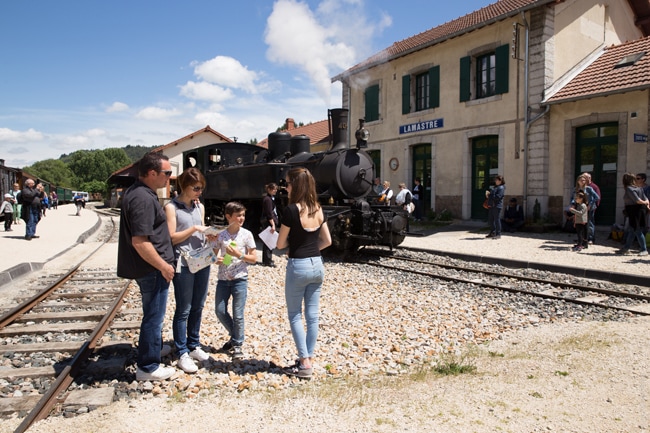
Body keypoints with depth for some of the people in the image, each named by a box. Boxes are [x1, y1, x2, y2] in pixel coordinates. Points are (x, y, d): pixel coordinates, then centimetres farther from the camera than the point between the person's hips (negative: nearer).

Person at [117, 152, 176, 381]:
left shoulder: (136, 192, 10)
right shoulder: (143, 199, -24)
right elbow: (140, 242, -28)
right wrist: (163, 266, -20)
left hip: (147, 268, 10)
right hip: (152, 268, -10)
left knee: (154, 314, 26)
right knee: (154, 317, 3)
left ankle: (156, 347, 45)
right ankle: (148, 367, 16)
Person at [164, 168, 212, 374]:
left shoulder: (200, 206, 12)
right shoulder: (171, 207, -6)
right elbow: (171, 238, -10)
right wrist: (193, 229, -15)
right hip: (183, 264, -6)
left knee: (198, 307, 13)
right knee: (183, 310, 2)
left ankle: (194, 346, 27)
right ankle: (182, 354, 11)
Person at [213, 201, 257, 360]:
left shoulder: (246, 234, -4)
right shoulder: (220, 235, 0)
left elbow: (254, 258, -1)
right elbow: (215, 254, 9)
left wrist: (240, 254, -17)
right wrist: (216, 259, -13)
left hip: (240, 279, -3)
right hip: (223, 279, 3)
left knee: (238, 315, 0)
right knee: (220, 311, 6)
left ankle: (237, 344, 18)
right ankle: (235, 336, 30)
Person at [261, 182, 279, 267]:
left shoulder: (271, 198, 16)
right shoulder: (268, 199, -14)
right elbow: (269, 214, -20)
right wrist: (273, 225, -22)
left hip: (270, 222, 10)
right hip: (268, 223, -10)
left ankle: (266, 260, 24)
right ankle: (268, 261, -2)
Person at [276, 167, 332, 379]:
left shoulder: (291, 210, -16)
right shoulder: (318, 209, 4)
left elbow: (281, 244, -9)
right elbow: (327, 241, 10)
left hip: (298, 266, -6)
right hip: (317, 265, 6)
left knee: (295, 315, 7)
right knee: (312, 315, 12)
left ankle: (304, 364, 8)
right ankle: (309, 359, 21)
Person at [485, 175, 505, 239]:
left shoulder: (501, 188, -8)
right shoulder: (495, 187, 21)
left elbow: (497, 197, -19)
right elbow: (492, 195, 27)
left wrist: (489, 195, -11)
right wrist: (487, 194, 7)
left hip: (497, 206, -9)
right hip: (491, 205, 10)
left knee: (497, 220, -7)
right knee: (490, 220, 12)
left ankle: (498, 234, -2)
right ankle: (492, 233, 23)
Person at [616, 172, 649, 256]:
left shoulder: (629, 189, -14)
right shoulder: (637, 188, 14)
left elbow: (637, 200, -18)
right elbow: (645, 199, 10)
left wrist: (645, 203, -2)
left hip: (635, 211, -10)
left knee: (637, 231, -4)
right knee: (629, 230, 13)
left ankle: (644, 250, 2)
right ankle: (626, 248, 19)